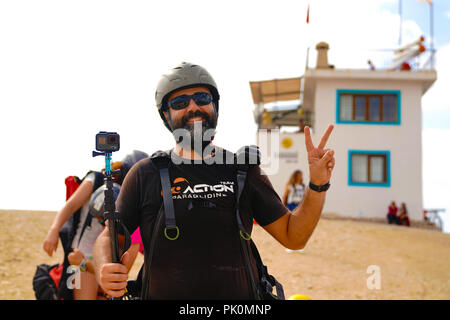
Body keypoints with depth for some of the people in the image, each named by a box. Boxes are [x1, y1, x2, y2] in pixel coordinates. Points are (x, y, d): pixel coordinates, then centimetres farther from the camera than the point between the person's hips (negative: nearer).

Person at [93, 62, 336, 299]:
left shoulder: (244, 171, 5)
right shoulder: (145, 174, 1)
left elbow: (292, 237, 7)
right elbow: (108, 238, 4)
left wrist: (318, 186, -6)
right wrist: (104, 271, -17)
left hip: (239, 300, 1)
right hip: (162, 294, -1)